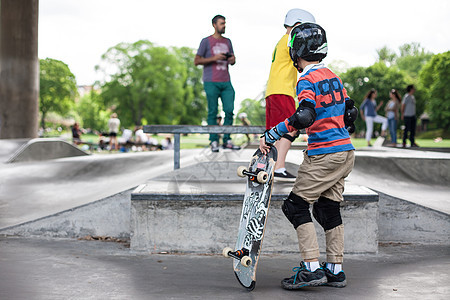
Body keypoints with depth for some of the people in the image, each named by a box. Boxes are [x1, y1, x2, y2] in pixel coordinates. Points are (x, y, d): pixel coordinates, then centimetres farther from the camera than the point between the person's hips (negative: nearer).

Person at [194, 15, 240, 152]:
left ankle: (227, 141, 4)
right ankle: (214, 142, 2)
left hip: (226, 82, 4)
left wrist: (233, 60, 1)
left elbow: (231, 60, 26)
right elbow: (196, 61, -1)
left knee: (229, 110, -4)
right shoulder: (206, 41, 3)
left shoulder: (227, 41, 18)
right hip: (211, 83, -4)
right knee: (213, 112, -3)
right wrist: (214, 58, -12)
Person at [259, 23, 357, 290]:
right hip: (346, 152, 8)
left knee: (296, 206, -2)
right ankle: (336, 271, 16)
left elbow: (305, 117, -28)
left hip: (323, 155, -8)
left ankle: (312, 269, -6)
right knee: (328, 209, 13)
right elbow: (350, 112, 19)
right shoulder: (333, 76, 13)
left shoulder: (307, 80, -12)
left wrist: (270, 136, -24)